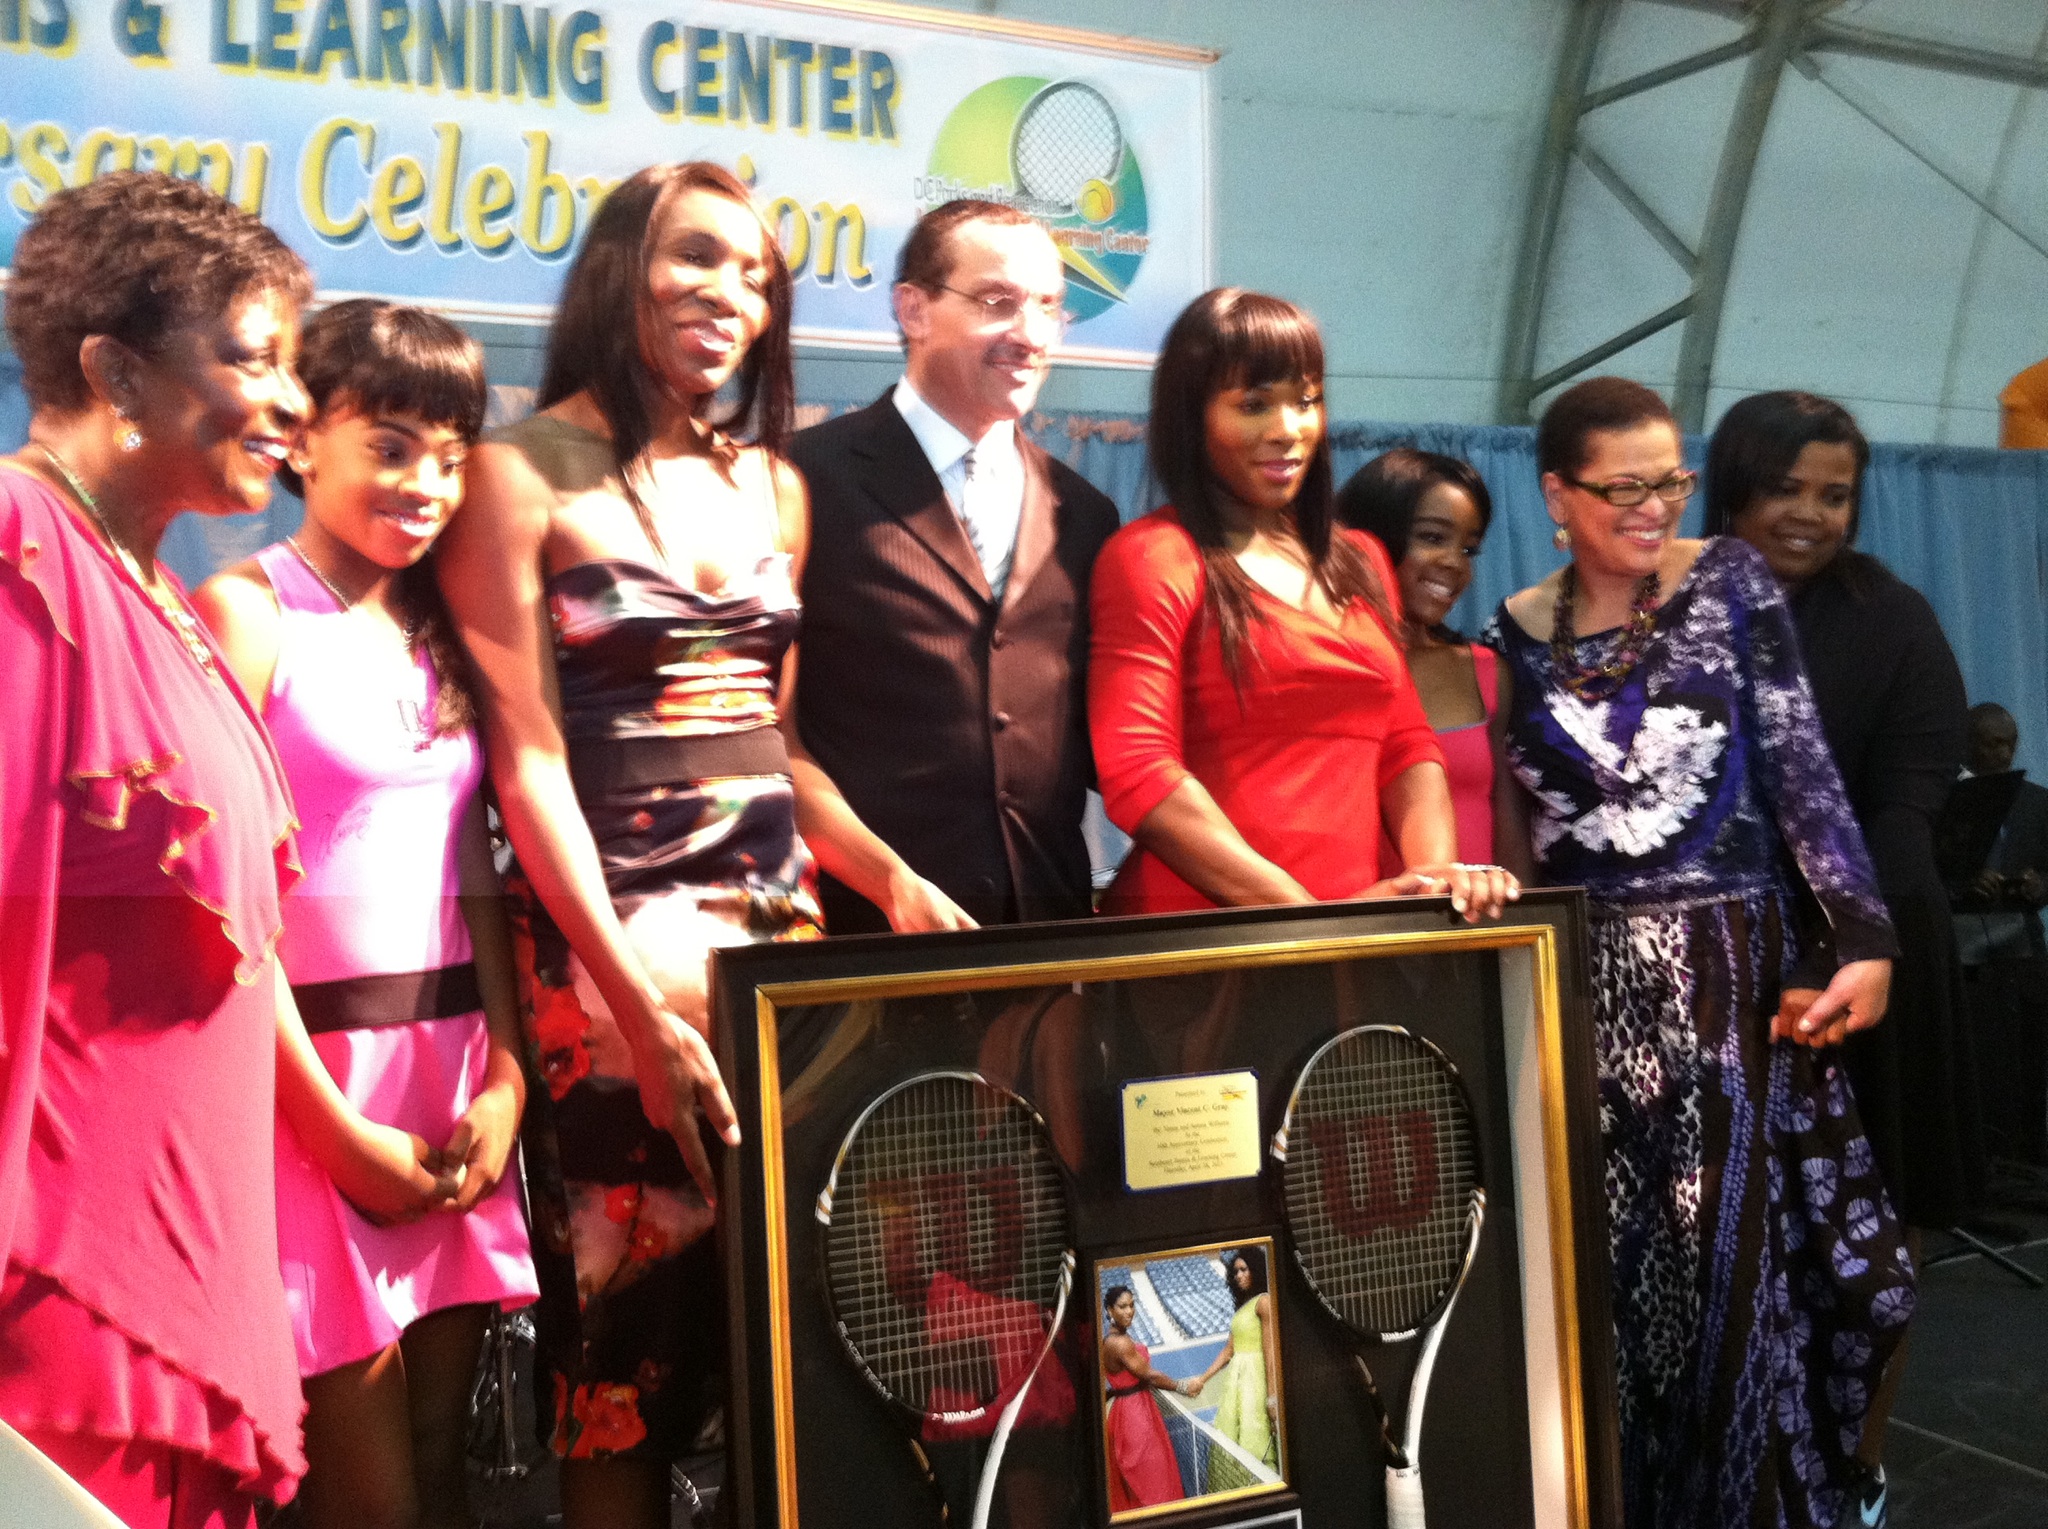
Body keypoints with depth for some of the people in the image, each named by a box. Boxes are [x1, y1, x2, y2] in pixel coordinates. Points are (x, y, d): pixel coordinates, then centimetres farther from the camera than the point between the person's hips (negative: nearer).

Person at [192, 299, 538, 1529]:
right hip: (316, 1064, -6)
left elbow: (475, 872, 11)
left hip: (455, 1058, 6)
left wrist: (506, 1070, -1)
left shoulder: (436, 633, 12)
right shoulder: (245, 612, -7)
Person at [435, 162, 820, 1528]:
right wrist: (639, 1007, -17)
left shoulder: (776, 485, 12)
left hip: (781, 926, 5)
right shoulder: (522, 473, -4)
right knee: (629, 1327, 1)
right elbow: (528, 759, -10)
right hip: (611, 939, -5)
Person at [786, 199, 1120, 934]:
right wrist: (893, 885, -14)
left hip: (1052, 928, 4)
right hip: (869, 930, -4)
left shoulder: (1084, 516, 11)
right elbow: (771, 730, -6)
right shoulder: (813, 481, -3)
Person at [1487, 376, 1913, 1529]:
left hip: (1733, 967, -2)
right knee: (1608, 1266, 7)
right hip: (1590, 985, 2)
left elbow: (1802, 769, -7)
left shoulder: (1732, 581, -2)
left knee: (1733, 1257, 0)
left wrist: (1866, 938, -13)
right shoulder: (1520, 630, 5)